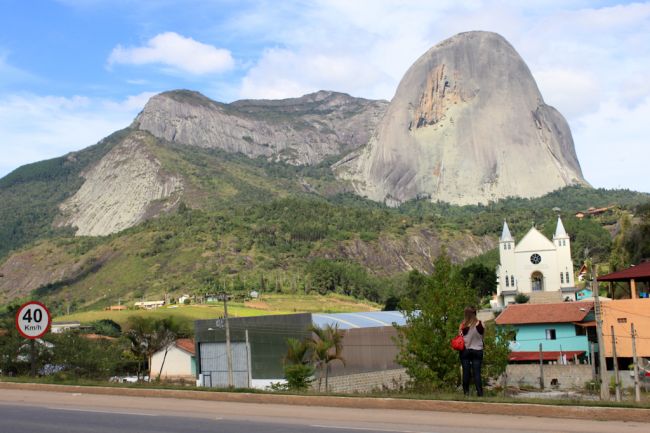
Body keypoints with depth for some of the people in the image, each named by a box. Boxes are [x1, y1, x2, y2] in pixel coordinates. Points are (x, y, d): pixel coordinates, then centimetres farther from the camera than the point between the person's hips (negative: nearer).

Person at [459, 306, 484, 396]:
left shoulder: (463, 325, -10)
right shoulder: (480, 324, -8)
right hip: (477, 350, 0)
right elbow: (483, 334, 7)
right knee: (477, 372, 3)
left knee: (466, 372, 8)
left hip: (465, 350, 0)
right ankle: (480, 393, 0)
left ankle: (466, 392, 11)